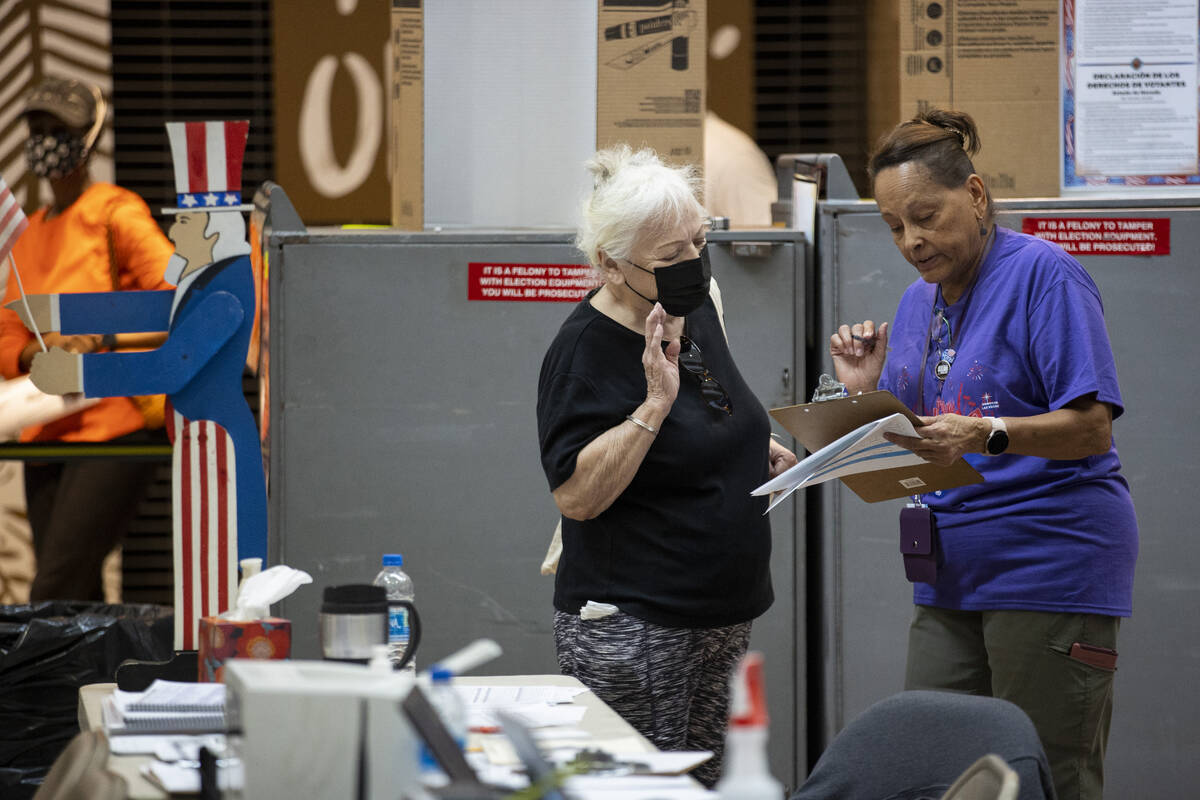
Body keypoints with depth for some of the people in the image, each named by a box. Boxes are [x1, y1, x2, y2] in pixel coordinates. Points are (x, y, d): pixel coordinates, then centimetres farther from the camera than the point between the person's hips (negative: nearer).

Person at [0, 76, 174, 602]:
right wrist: (43, 351, -5)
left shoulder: (116, 215, -5)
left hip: (113, 426, -7)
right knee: (78, 598, 5)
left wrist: (104, 340, -20)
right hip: (47, 438, 7)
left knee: (54, 595, -15)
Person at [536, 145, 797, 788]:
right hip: (633, 630, -8)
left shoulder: (695, 309, 9)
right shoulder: (586, 349, -15)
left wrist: (759, 449, 8)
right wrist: (655, 402, -27)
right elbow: (577, 495, -23)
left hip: (723, 616, 8)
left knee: (703, 784, 10)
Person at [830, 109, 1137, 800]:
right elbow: (907, 455, 18)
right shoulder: (918, 302, 15)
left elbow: (1090, 430, -15)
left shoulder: (1043, 275, -8)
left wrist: (982, 436, -29)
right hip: (953, 576, 7)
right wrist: (869, 392, 0)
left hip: (1052, 567, -7)